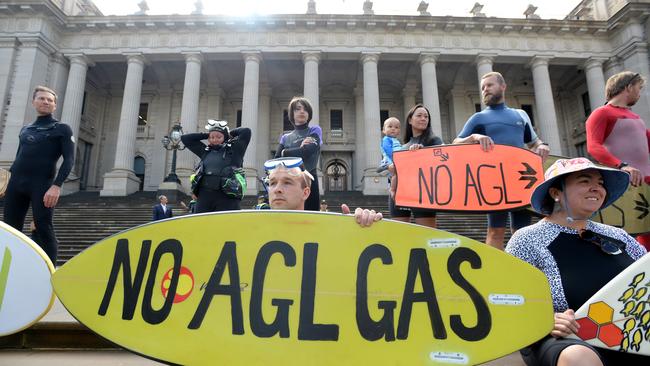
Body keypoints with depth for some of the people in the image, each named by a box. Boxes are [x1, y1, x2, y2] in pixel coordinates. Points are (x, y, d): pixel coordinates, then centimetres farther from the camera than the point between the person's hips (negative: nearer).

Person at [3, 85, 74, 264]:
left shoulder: (62, 129, 6)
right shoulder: (25, 130, 20)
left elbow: (69, 160, -4)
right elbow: (18, 158, 25)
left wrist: (56, 185, -16)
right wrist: (9, 179, 15)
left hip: (42, 185, -5)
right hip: (16, 184, 5)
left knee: (43, 228, -8)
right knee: (11, 229, 5)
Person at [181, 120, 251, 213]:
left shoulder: (234, 150, 9)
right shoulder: (205, 151, 20)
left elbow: (246, 132, 2)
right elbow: (185, 138, 27)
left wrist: (230, 134, 17)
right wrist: (206, 135, 22)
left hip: (226, 198, -4)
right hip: (204, 195, 4)